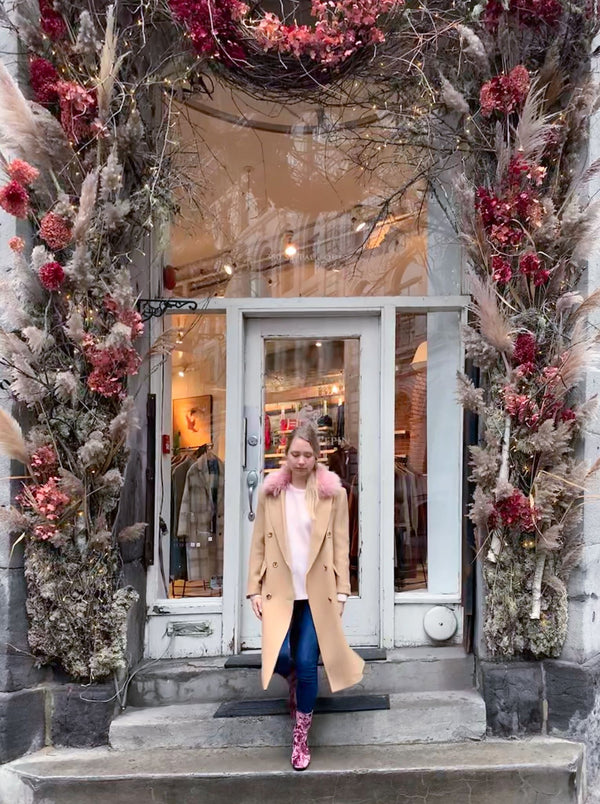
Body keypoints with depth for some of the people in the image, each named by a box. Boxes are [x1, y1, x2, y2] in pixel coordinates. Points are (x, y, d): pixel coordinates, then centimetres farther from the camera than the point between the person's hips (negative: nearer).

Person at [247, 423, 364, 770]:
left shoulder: (334, 493, -1)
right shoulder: (269, 492, 2)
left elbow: (341, 546, 0)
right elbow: (259, 543, 5)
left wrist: (341, 591, -4)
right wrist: (255, 588, 1)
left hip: (318, 591, -1)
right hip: (279, 588, 1)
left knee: (307, 664, -2)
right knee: (279, 656, -13)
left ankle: (301, 738, 20)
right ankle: (293, 681, 26)